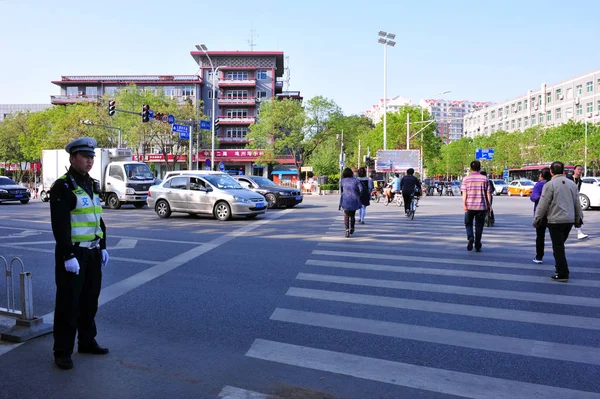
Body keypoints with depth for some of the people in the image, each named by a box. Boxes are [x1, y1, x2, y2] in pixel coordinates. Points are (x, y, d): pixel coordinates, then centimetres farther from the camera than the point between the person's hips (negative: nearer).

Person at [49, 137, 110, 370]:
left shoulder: (91, 184, 13)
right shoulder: (62, 187, -12)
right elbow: (60, 225, -19)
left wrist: (103, 247, 14)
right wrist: (68, 256, -22)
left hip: (92, 252, 8)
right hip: (72, 253, -8)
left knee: (90, 300, 15)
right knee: (68, 303, 0)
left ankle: (87, 341, 29)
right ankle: (62, 351, 11)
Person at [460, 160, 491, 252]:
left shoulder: (466, 179, -1)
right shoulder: (484, 178, 2)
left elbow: (464, 193, -7)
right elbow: (488, 193, 2)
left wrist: (464, 205, -8)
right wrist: (489, 205, 9)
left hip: (469, 206, -1)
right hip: (482, 206, 1)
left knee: (468, 223, 14)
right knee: (479, 225, 9)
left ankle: (470, 237, -13)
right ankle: (477, 246, 11)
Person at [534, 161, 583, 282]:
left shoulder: (549, 185, -10)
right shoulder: (572, 184, 10)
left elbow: (543, 205, -11)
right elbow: (577, 204, 16)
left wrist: (536, 220, -2)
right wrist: (579, 219, 25)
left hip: (556, 220, -6)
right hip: (569, 220, 6)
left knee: (558, 247, -2)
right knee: (560, 245, 20)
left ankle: (562, 274, -2)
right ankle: (559, 267, 28)